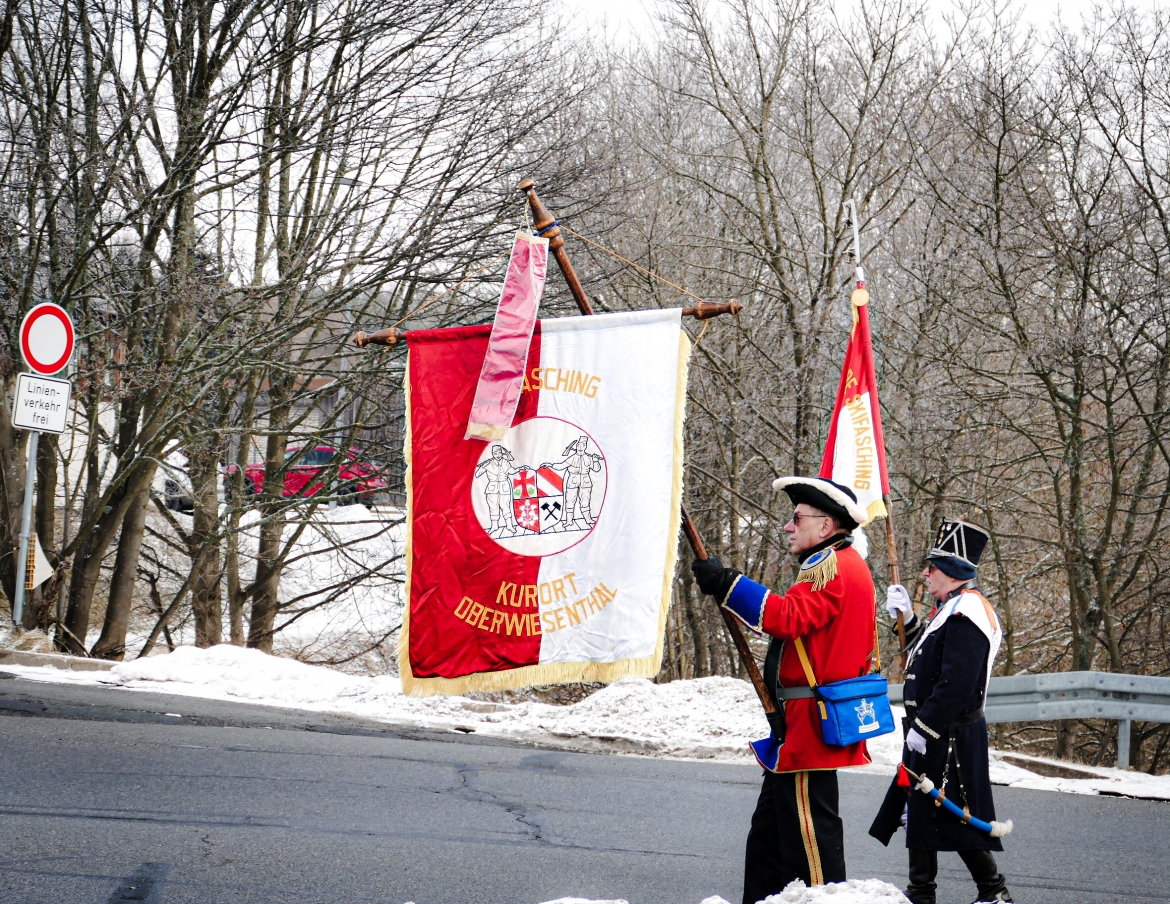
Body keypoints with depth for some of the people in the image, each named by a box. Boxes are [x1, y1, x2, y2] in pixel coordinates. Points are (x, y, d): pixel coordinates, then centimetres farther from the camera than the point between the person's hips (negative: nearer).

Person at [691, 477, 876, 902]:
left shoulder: (830, 565, -13)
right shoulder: (845, 564, 21)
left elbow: (787, 618, -28)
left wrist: (725, 584, -27)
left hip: (810, 724, -11)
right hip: (808, 725, 11)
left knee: (807, 830, -7)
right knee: (769, 833, 15)